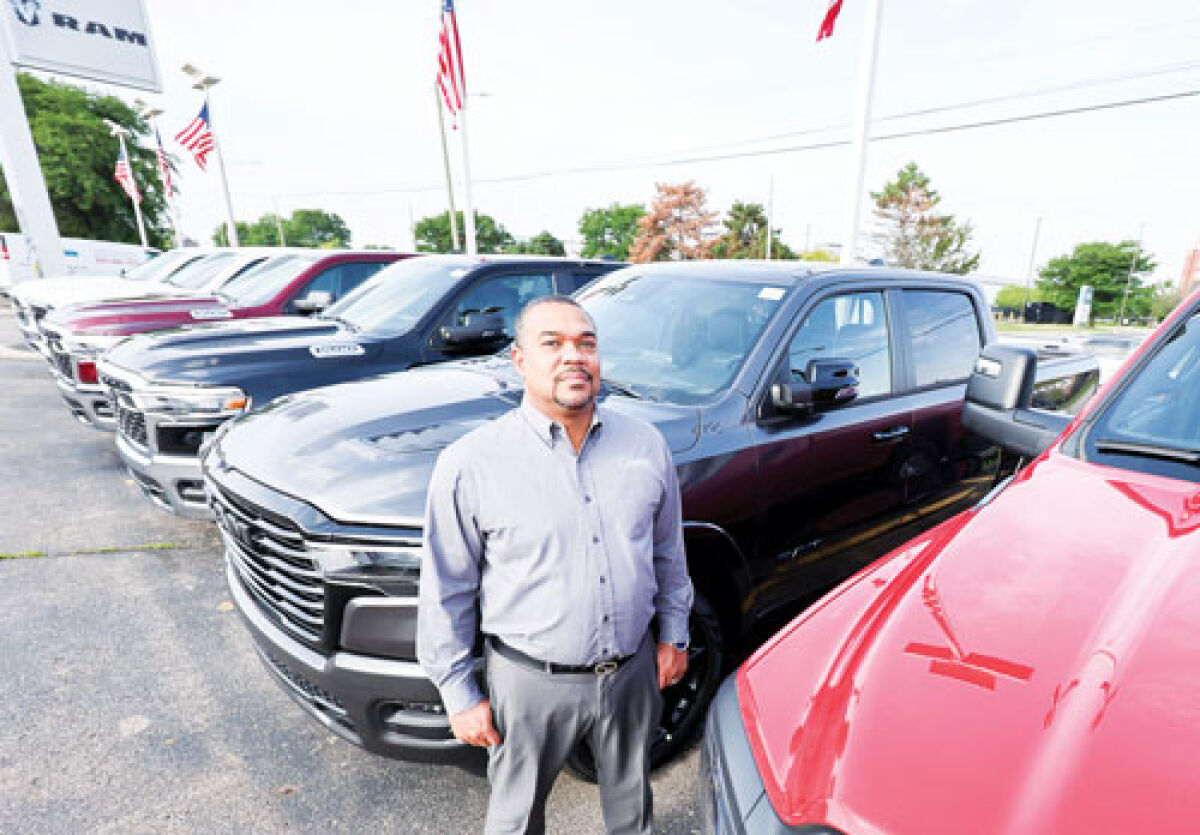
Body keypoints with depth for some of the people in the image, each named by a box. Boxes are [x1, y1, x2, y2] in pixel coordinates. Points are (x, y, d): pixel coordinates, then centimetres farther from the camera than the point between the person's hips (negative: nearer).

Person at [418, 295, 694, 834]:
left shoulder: (646, 444, -5)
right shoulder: (471, 464, -17)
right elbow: (446, 592, -9)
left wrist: (673, 632, 10)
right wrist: (460, 694, -5)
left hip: (634, 669, 3)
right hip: (530, 680, -2)